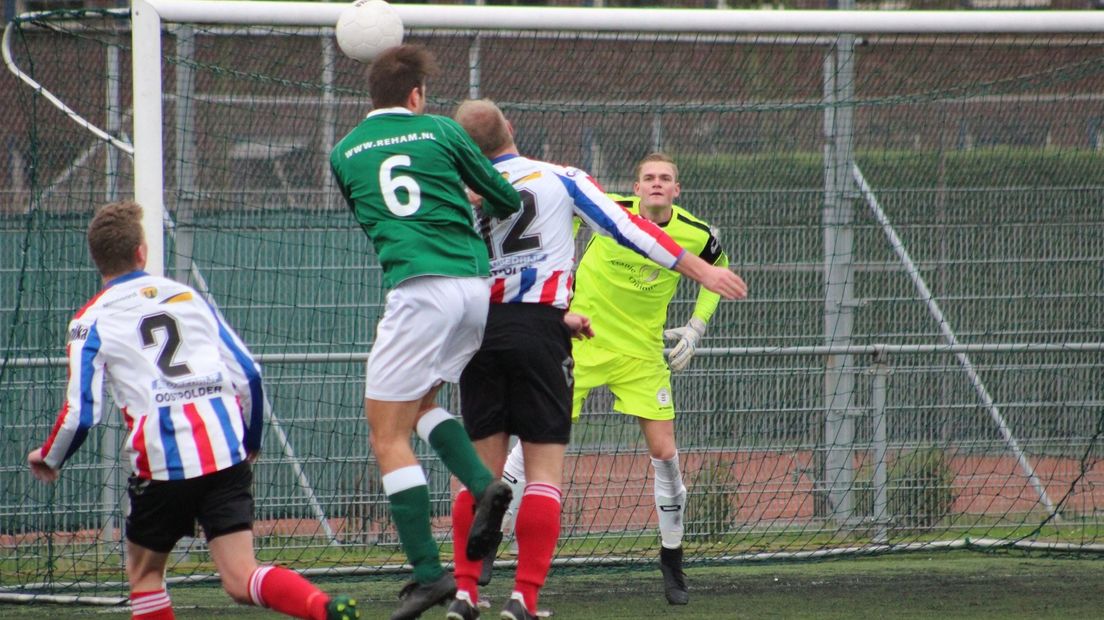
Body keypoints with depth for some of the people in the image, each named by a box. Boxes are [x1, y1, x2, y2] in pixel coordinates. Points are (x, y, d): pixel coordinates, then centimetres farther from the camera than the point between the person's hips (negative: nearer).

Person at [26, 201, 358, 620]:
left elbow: (81, 412, -1)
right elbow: (249, 373, 14)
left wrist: (48, 459, 19)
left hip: (163, 462, -3)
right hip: (227, 454, 3)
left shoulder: (91, 322, 7)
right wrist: (251, 441, 29)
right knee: (241, 580, -3)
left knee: (143, 571, 19)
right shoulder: (186, 296, 18)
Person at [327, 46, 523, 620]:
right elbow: (507, 199, 17)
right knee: (420, 401, 25)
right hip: (475, 283, 4)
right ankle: (484, 486, 0)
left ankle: (428, 572, -7)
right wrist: (488, 207, 40)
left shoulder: (344, 153, 12)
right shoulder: (440, 132, 10)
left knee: (388, 433, 1)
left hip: (418, 288, -3)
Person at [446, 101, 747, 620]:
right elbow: (625, 229, -2)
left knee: (482, 469, 11)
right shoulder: (560, 179, 1)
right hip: (537, 332, -3)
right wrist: (701, 269, 2)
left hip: (481, 326, 3)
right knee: (544, 469, 1)